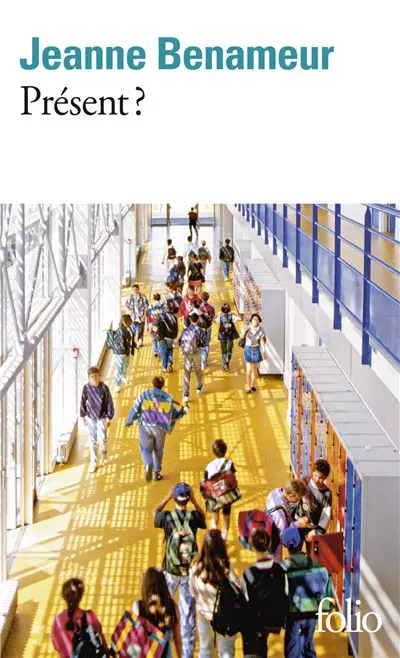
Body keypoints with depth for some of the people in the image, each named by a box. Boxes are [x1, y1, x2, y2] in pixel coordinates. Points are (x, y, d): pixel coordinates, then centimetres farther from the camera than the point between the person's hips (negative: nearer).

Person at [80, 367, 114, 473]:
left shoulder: (104, 388, -15)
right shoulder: (86, 387, -10)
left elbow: (109, 403, -8)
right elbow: (83, 401, 3)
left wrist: (109, 418, -7)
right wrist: (83, 416, 7)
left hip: (101, 417, -2)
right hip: (90, 417, 2)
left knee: (102, 438, -1)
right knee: (92, 440, 8)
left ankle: (104, 453, 33)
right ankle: (93, 462, 19)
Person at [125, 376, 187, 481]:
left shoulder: (144, 395, -6)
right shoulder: (167, 398, -3)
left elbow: (135, 410, -4)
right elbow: (174, 415, 2)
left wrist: (128, 421, 12)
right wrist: (182, 412, 23)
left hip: (146, 426, -1)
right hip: (160, 428, 1)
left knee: (145, 448, 11)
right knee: (158, 450, 21)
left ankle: (148, 464, -19)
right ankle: (156, 472, 27)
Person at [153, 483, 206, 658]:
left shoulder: (167, 517, -12)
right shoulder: (194, 517, -10)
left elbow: (155, 511, 11)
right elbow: (203, 515, 16)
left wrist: (167, 497, 8)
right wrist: (194, 500, 7)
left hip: (170, 571, 0)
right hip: (190, 571, 0)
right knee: (189, 614, 7)